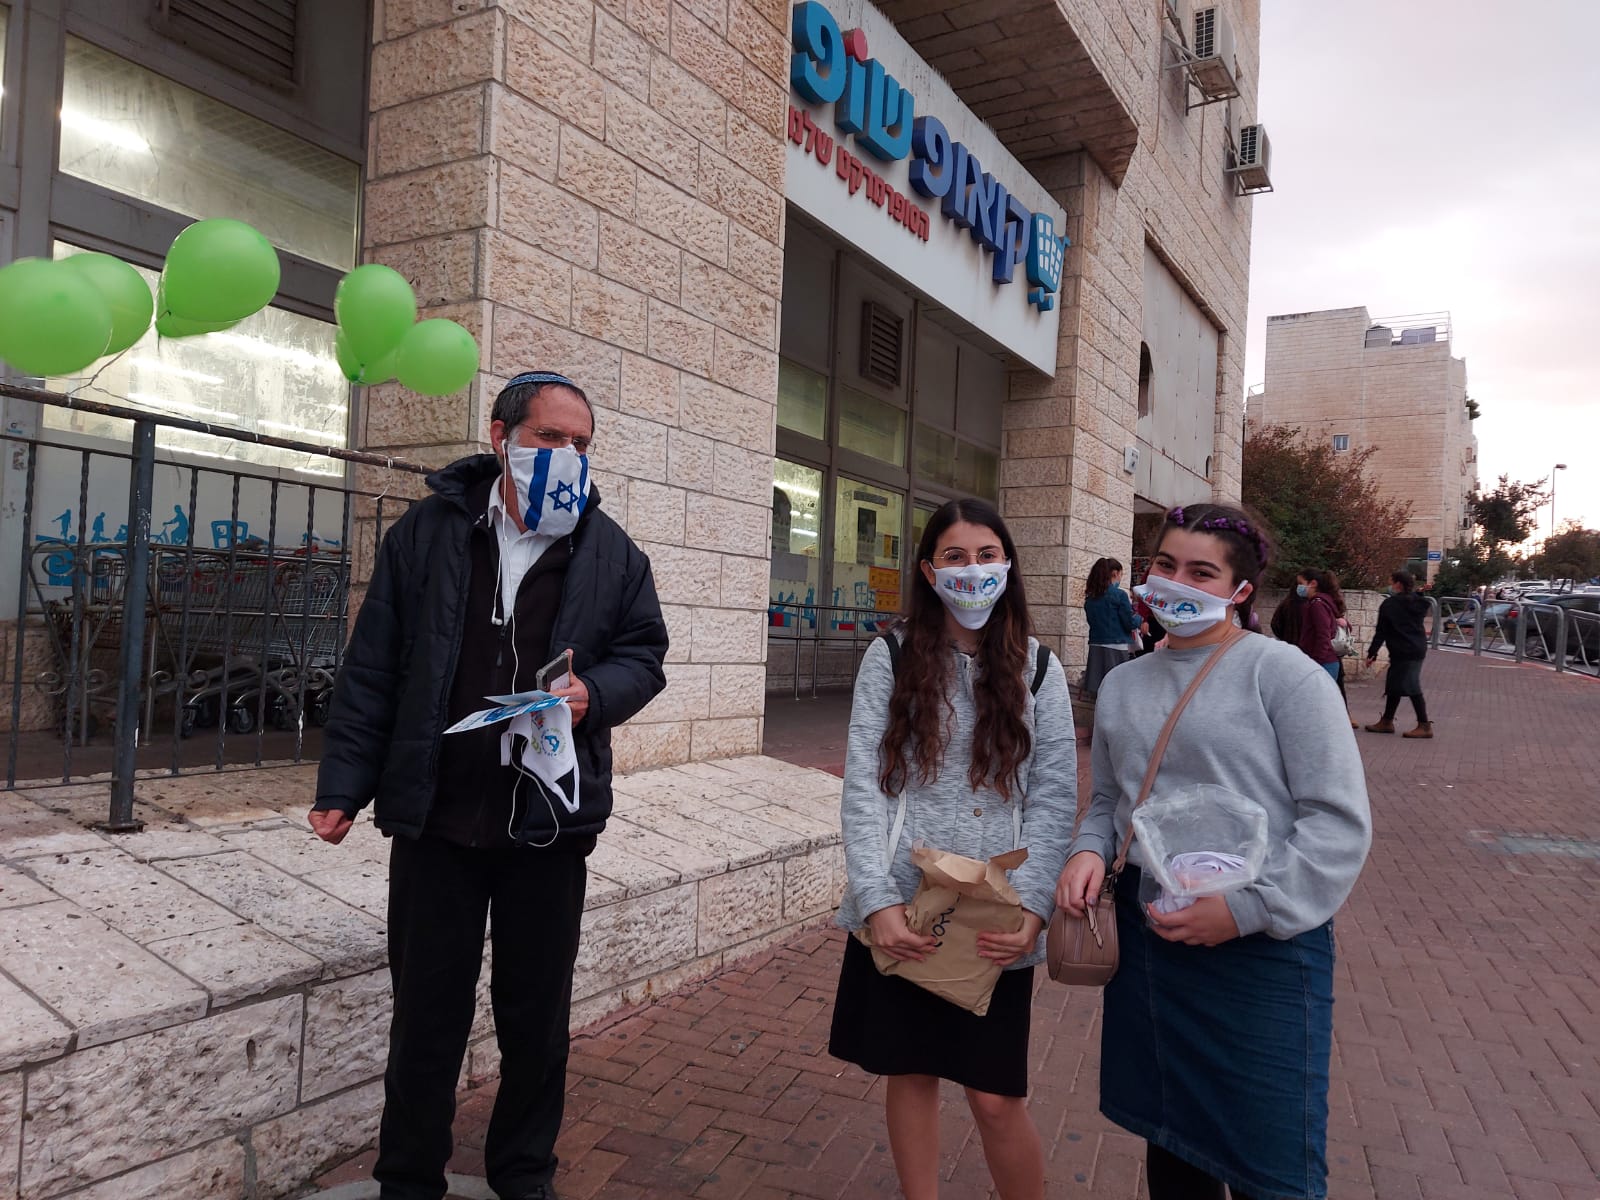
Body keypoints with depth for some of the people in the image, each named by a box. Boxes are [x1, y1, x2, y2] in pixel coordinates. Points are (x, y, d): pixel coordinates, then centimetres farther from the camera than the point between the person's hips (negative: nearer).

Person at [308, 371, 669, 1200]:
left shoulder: (610, 552, 1)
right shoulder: (426, 532, -1)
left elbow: (643, 653, 7)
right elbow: (372, 670, 1)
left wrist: (595, 691, -14)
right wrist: (344, 785, -1)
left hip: (551, 820, 1)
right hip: (435, 817, 0)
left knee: (538, 1016, 15)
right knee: (426, 1016, 13)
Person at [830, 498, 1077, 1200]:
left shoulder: (1036, 669, 1)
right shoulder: (891, 659, -1)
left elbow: (1054, 800, -2)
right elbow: (863, 789, -6)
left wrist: (1031, 907, -14)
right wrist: (878, 901, -15)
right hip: (899, 914, 1)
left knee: (994, 1096, 4)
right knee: (909, 1073, 14)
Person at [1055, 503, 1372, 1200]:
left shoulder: (1282, 673, -9)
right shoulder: (1123, 685, 9)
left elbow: (1340, 821, -12)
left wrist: (1247, 908, -19)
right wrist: (1089, 851, -2)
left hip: (1262, 948, -5)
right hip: (1145, 933, 6)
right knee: (1169, 1141, 21)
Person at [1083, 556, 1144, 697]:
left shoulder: (1090, 597, 8)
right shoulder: (1119, 595, -10)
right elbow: (1130, 623, -8)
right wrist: (1140, 619, 14)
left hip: (1096, 647, 6)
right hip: (1117, 648, -6)